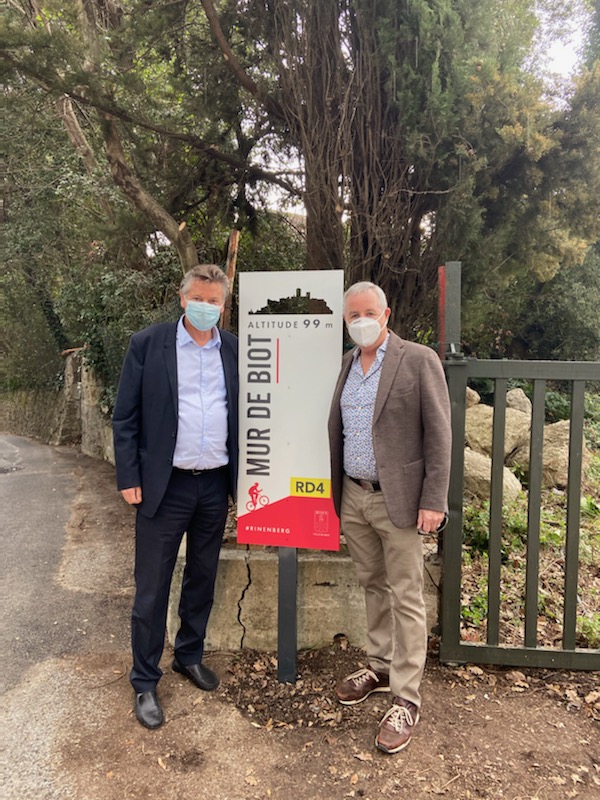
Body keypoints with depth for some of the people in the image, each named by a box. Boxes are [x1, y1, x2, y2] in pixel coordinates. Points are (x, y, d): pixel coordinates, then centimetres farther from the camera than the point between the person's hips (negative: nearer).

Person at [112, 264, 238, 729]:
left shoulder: (235, 350, 4)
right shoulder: (147, 344, -4)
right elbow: (125, 416, -4)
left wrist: (243, 475, 5)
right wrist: (129, 477, -8)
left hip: (216, 484, 4)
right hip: (165, 485, -3)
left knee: (203, 579, 18)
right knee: (152, 587, 6)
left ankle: (191, 655, 39)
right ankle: (145, 682, 24)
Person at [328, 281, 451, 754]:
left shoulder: (419, 361, -8)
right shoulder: (347, 364, 10)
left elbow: (439, 435, -10)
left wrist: (433, 502, -15)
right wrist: (336, 492, 12)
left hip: (396, 500, -6)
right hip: (353, 498, 6)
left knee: (406, 599, 2)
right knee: (373, 587, 18)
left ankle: (406, 698, 15)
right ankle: (380, 667, 36)